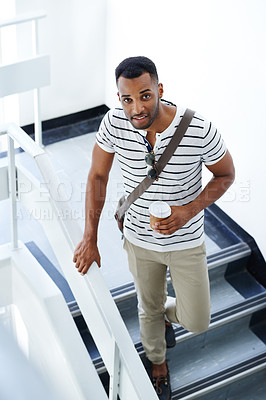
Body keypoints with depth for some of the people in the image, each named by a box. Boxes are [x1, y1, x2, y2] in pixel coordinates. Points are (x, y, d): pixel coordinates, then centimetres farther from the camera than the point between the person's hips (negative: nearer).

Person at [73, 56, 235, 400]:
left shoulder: (200, 130, -29)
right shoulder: (114, 123, -22)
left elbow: (226, 174, -10)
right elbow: (97, 177, -6)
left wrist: (190, 210, -26)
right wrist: (89, 239, -4)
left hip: (187, 242, -1)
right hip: (140, 239, 1)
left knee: (197, 323, 10)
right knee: (149, 309, 23)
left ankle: (168, 311, 47)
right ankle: (158, 362, 54)